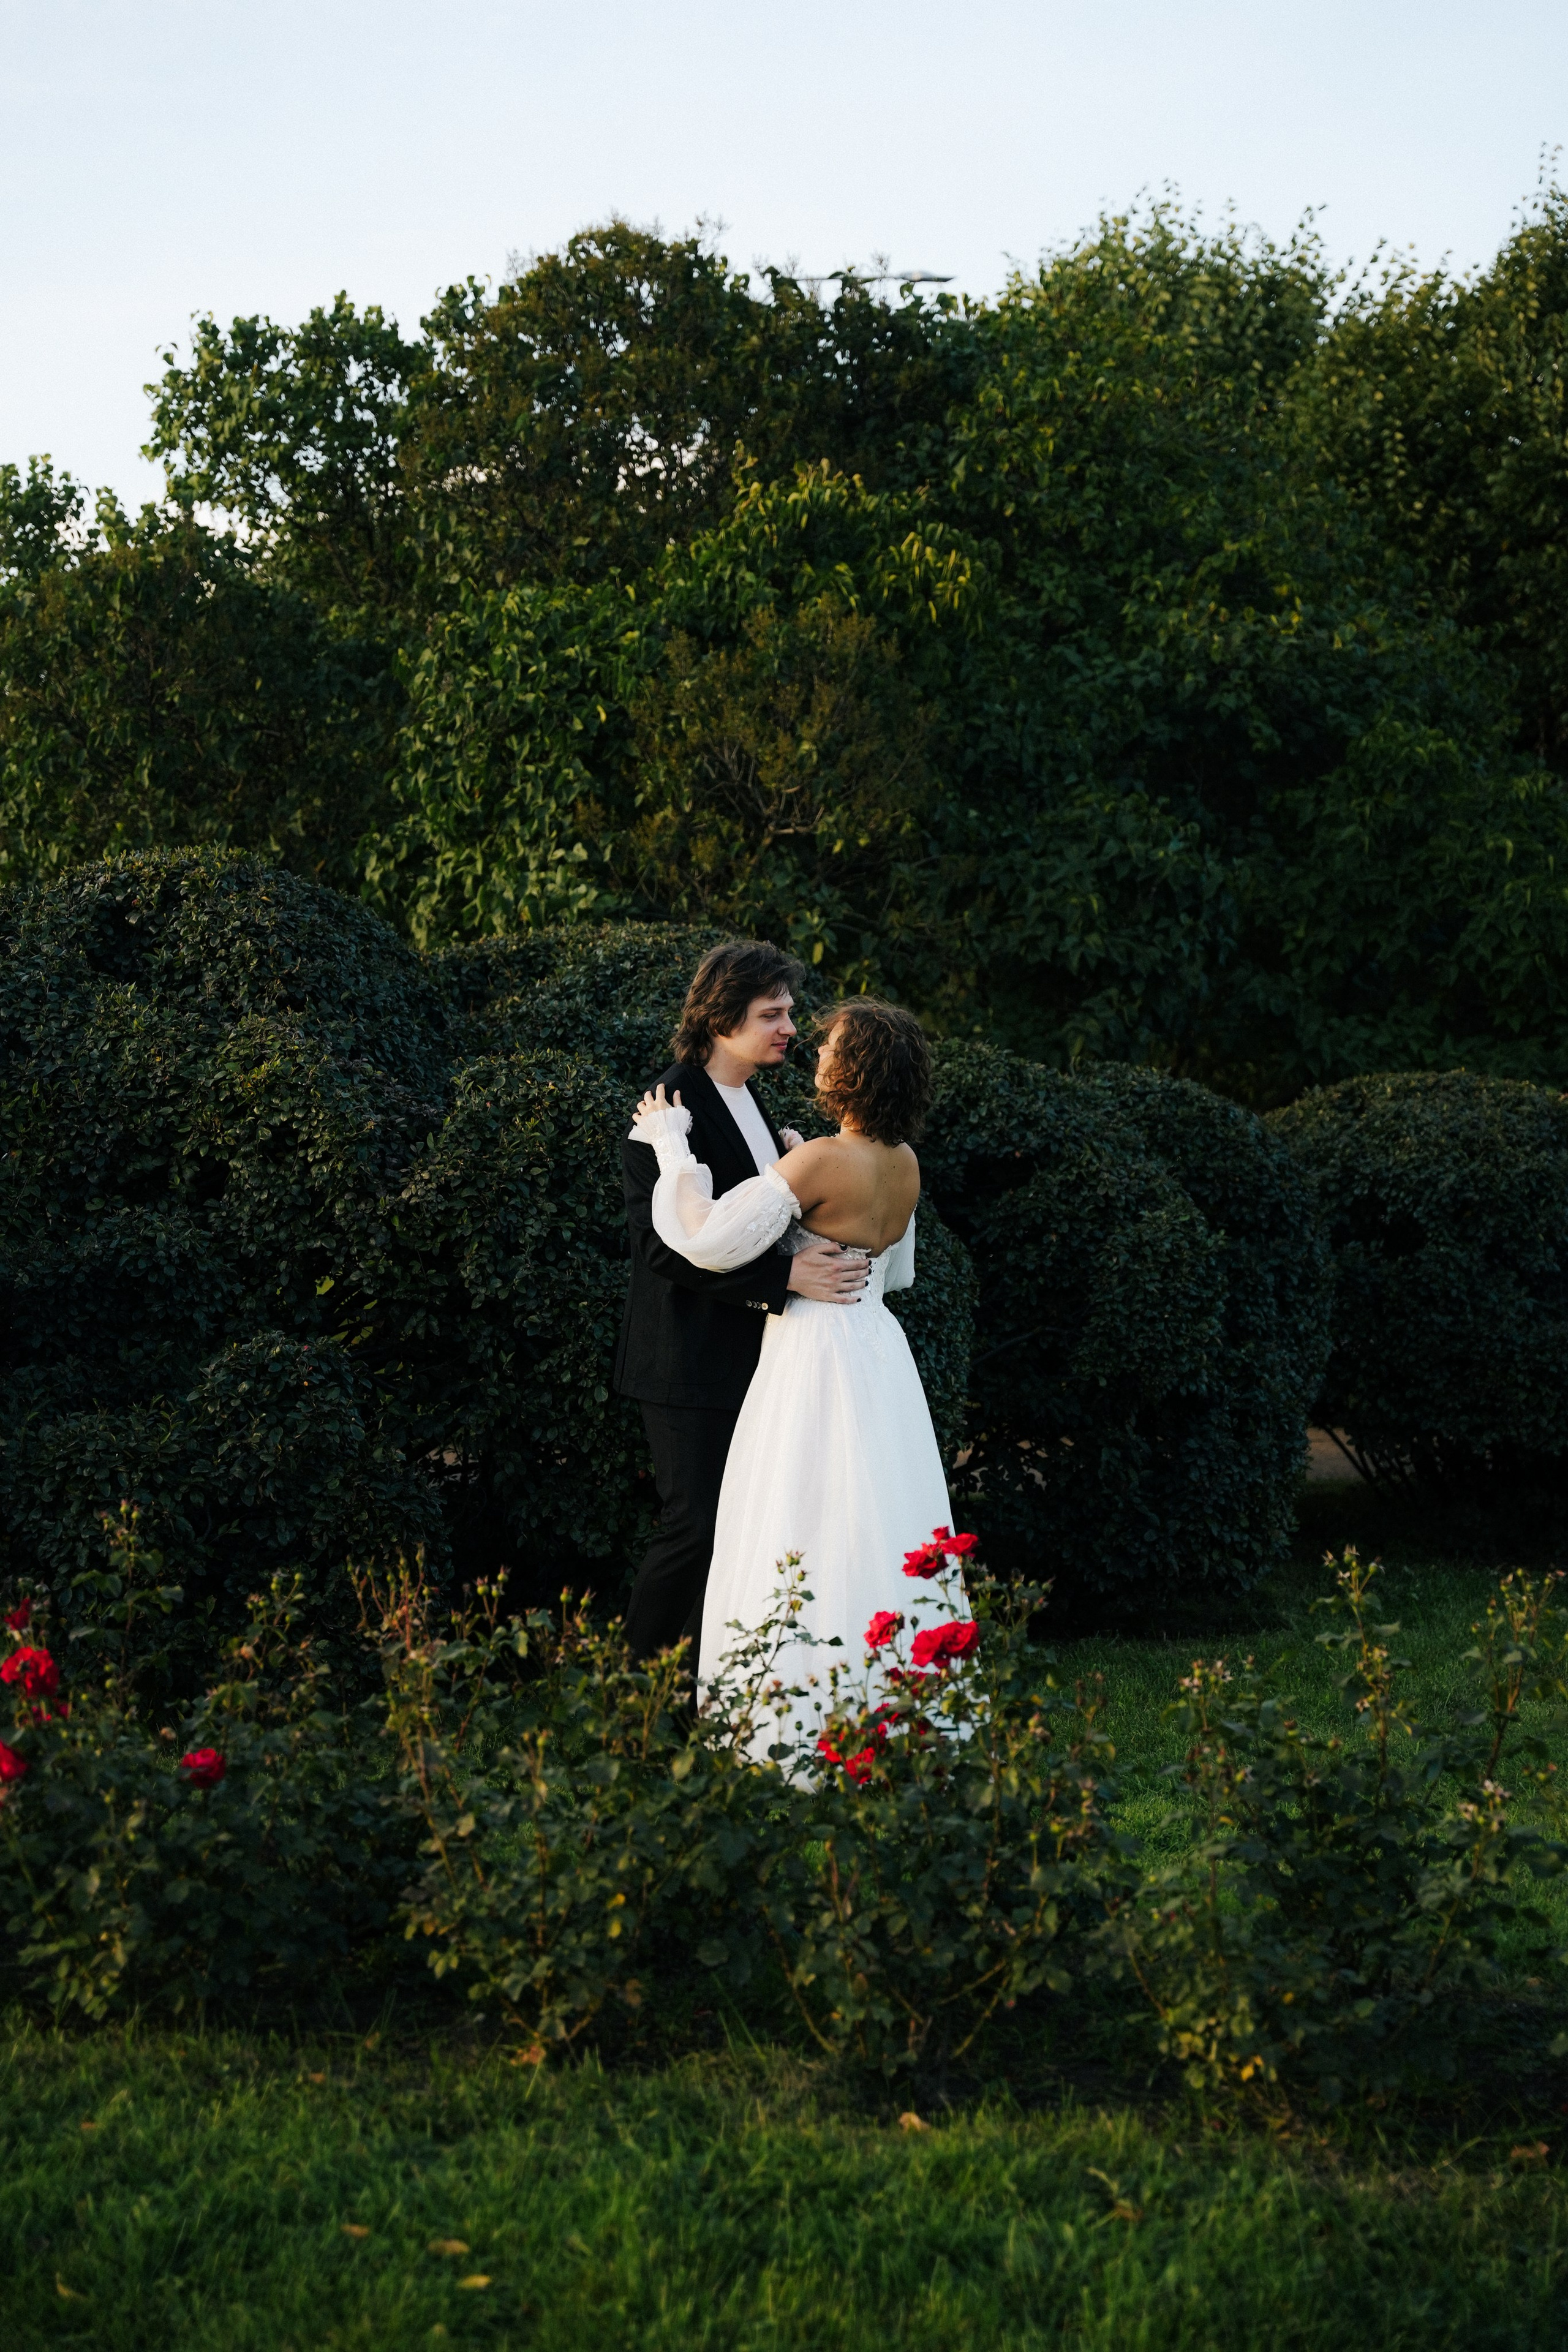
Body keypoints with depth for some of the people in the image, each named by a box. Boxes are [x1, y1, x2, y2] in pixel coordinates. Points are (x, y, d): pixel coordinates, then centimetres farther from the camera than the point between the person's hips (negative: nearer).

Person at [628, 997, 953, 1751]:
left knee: (808, 1540, -2)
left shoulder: (821, 1161, -20)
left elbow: (711, 1242, -21)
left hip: (817, 1357, -8)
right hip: (879, 1351, 8)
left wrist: (673, 1144, -10)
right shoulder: (905, 1165, 4)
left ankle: (809, 1724, 1)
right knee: (881, 1529, 14)